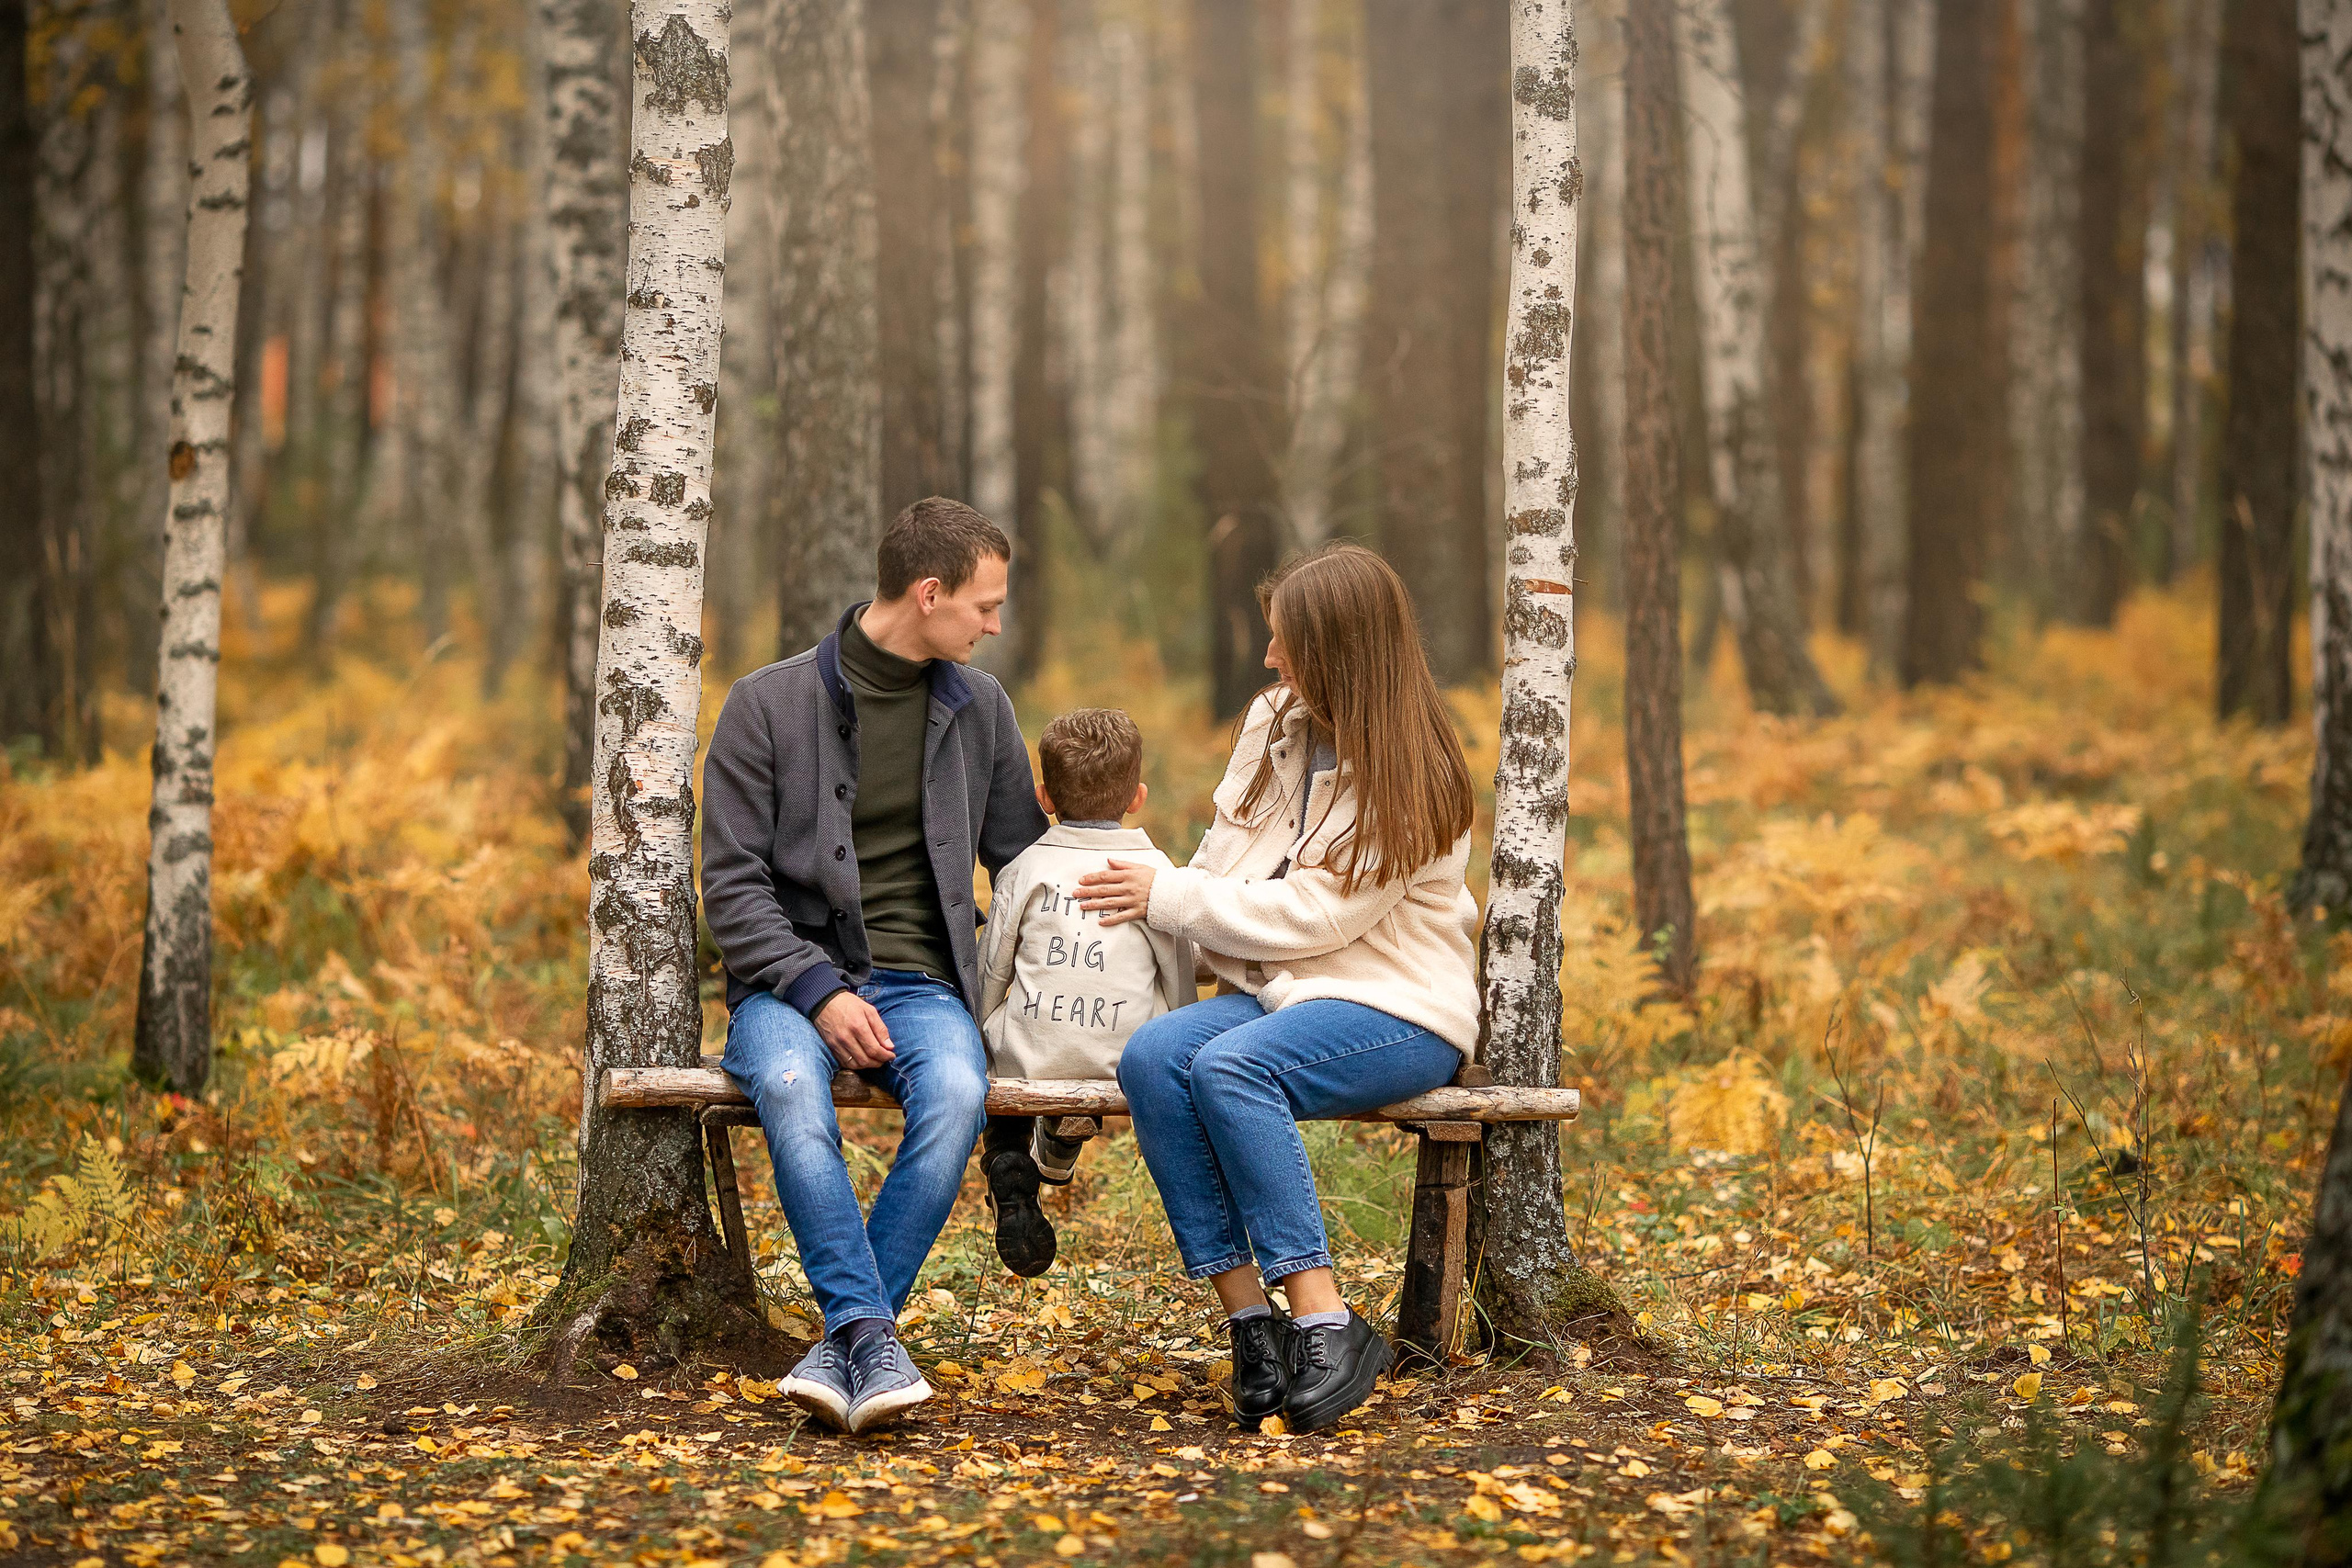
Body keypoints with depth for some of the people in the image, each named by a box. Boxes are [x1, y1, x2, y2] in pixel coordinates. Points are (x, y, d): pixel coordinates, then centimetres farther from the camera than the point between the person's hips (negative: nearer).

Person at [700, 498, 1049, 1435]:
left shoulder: (978, 707, 12)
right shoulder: (768, 704, 0)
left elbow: (1023, 855, 24)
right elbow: (732, 884, -3)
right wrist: (818, 990, -16)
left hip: (922, 984, 2)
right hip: (790, 980, -2)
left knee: (958, 1093, -33)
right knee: (789, 1087, -37)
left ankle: (847, 1340, -29)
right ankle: (873, 1337, -37)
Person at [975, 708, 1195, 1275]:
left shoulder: (1024, 870, 3)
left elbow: (991, 975, 7)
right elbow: (1179, 982, 8)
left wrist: (981, 1041, 24)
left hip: (1027, 1058, -1)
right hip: (1125, 1062, 1)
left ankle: (1008, 1159, 5)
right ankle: (1056, 1148, 25)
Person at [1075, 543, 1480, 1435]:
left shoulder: (1408, 777, -11)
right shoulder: (1276, 724, 11)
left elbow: (1313, 914, -16)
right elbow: (1225, 866, 13)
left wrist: (1167, 898, -12)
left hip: (1398, 1011, -7)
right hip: (1279, 989, 7)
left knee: (1229, 1066, -34)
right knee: (1152, 1056, -24)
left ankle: (1325, 1327, -33)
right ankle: (1249, 1322, -27)